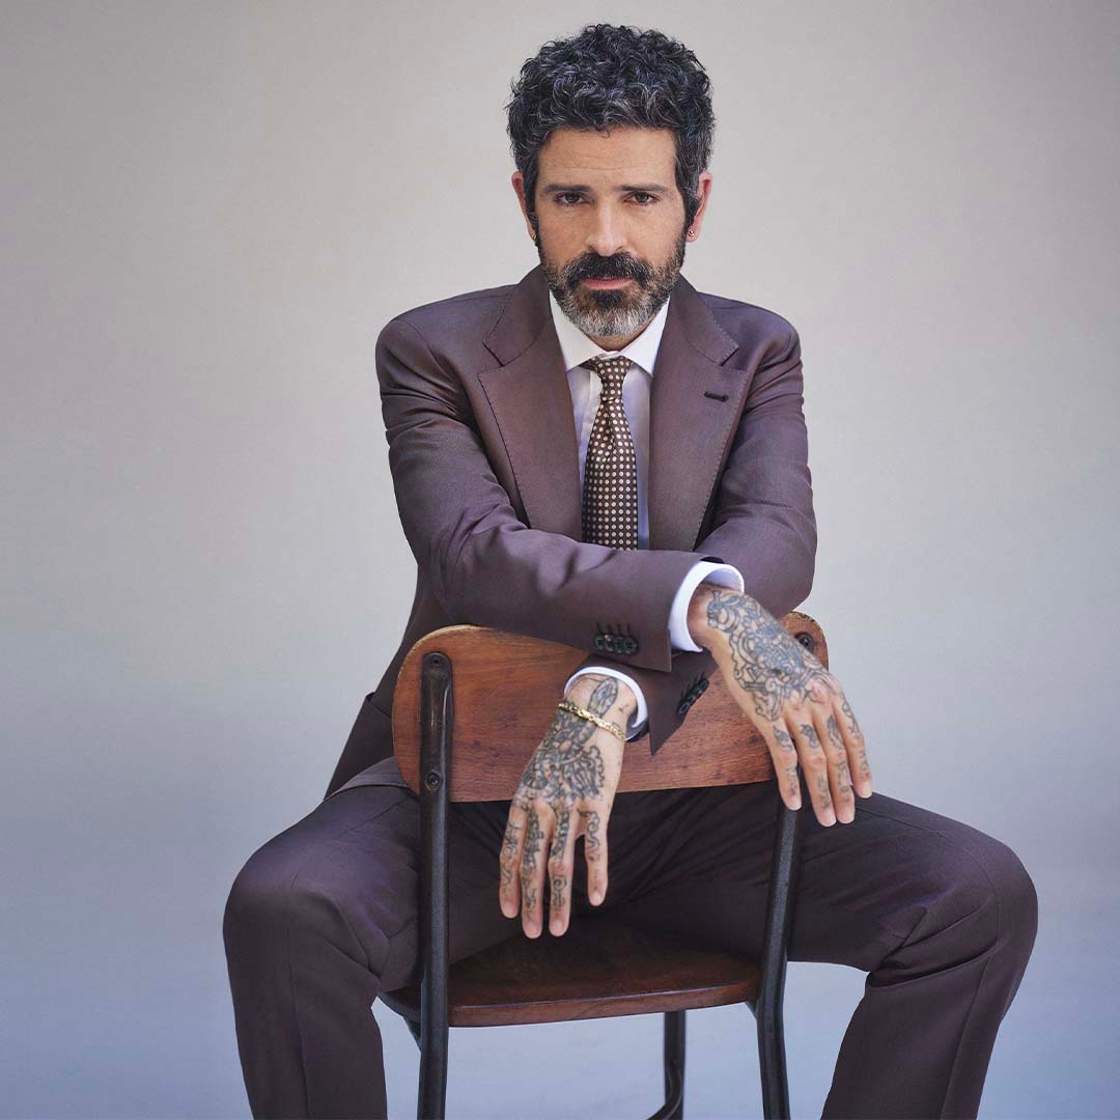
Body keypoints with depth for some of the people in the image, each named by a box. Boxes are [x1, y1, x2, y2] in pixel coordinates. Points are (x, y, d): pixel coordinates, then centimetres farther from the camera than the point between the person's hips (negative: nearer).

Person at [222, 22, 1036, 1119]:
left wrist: (610, 699, -34)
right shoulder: (432, 351, -3)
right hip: (470, 781, -2)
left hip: (692, 788, 2)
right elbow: (470, 549, -22)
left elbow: (776, 541, -15)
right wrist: (706, 603, -38)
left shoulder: (756, 353, 4)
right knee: (284, 909, -33)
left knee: (983, 896, -18)